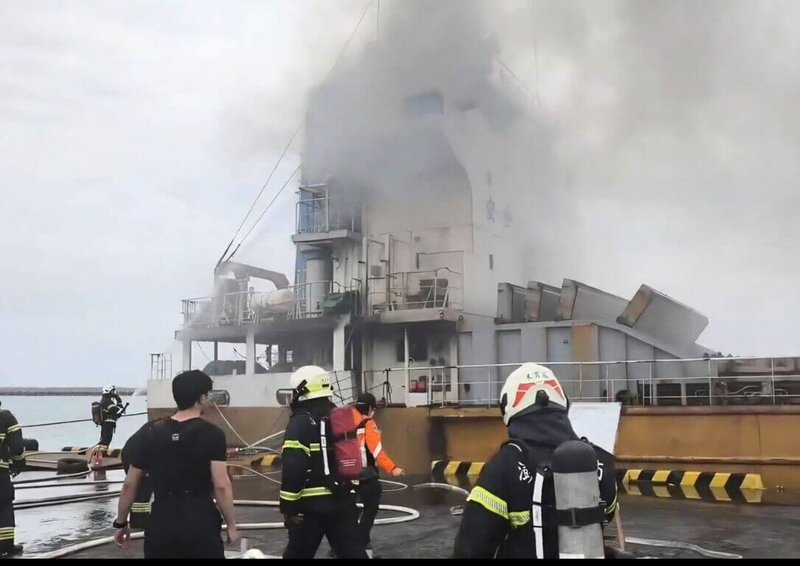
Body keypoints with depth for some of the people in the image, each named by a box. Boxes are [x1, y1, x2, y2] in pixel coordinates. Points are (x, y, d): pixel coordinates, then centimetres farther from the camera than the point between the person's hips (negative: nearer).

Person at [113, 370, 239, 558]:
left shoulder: (150, 432, 2)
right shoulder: (212, 434, -8)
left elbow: (130, 484, 6)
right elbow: (221, 486, -12)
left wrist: (121, 523, 18)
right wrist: (231, 524, -1)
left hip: (161, 525, 3)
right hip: (201, 525, -3)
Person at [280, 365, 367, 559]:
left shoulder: (300, 422, -10)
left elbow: (292, 469, -18)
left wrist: (288, 507, -12)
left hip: (310, 503, -5)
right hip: (343, 500, 5)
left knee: (298, 553, 10)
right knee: (353, 551, 5)